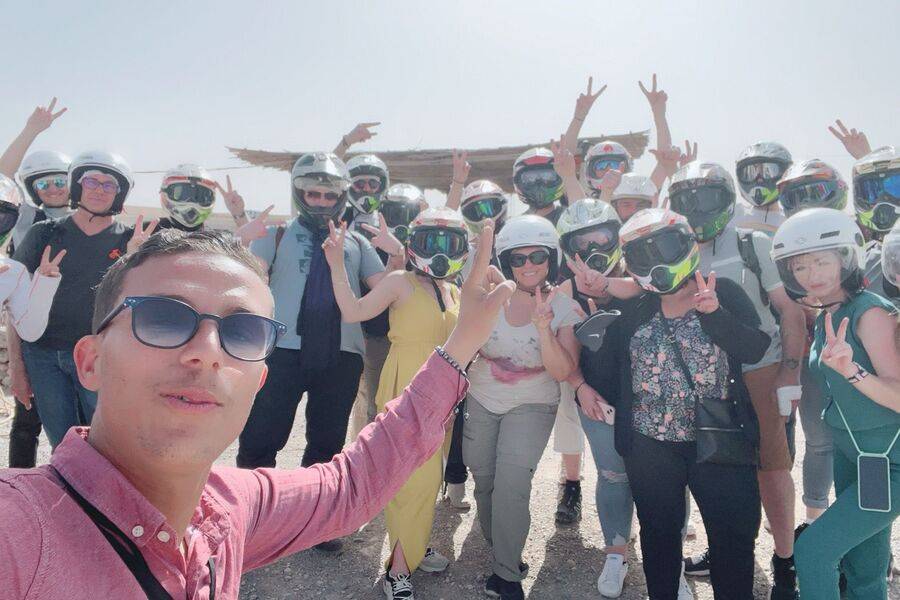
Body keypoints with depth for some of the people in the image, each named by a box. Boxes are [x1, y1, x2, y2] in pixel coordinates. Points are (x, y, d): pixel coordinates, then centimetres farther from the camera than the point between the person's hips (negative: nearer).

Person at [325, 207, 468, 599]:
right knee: (417, 474, -8)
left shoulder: (454, 293, 12)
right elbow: (353, 312, -21)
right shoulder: (400, 283, -8)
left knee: (428, 473, 15)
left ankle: (413, 545, 33)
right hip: (405, 386, -7)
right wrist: (337, 265, -28)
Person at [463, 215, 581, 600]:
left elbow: (562, 372, -17)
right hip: (481, 401, 3)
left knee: (510, 485, -15)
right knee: (484, 482, 9)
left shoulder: (565, 308, -10)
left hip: (531, 407, -3)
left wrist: (544, 328, -29)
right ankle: (503, 556, 32)